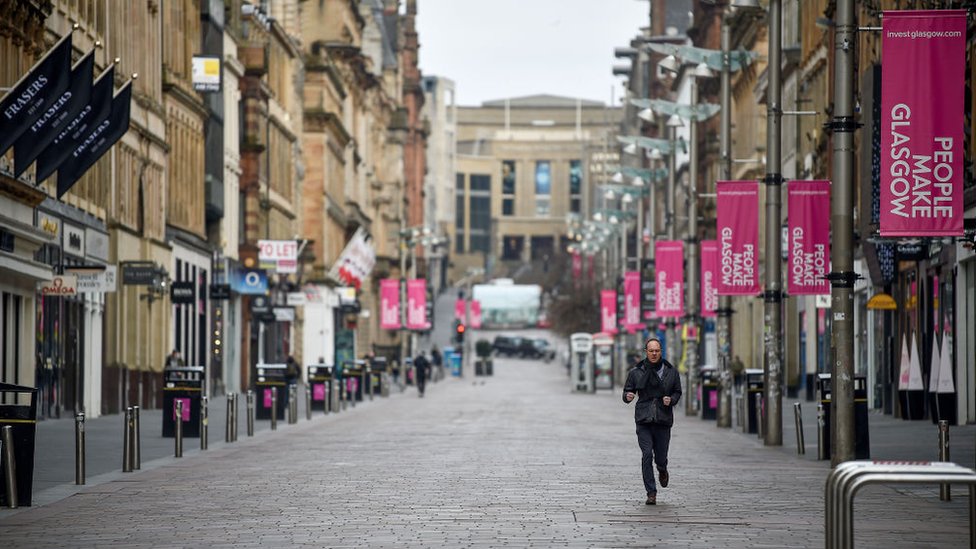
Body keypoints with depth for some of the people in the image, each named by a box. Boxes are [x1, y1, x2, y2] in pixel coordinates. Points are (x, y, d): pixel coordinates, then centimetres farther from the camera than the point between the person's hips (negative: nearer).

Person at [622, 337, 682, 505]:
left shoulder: (671, 371, 6)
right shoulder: (636, 372, 4)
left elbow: (678, 392, 14)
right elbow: (627, 391, 8)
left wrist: (671, 400, -8)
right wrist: (628, 396, -16)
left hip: (663, 421, 1)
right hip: (644, 421, -1)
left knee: (661, 458, 3)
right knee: (647, 455, -12)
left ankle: (662, 470, 41)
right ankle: (651, 493, -7)